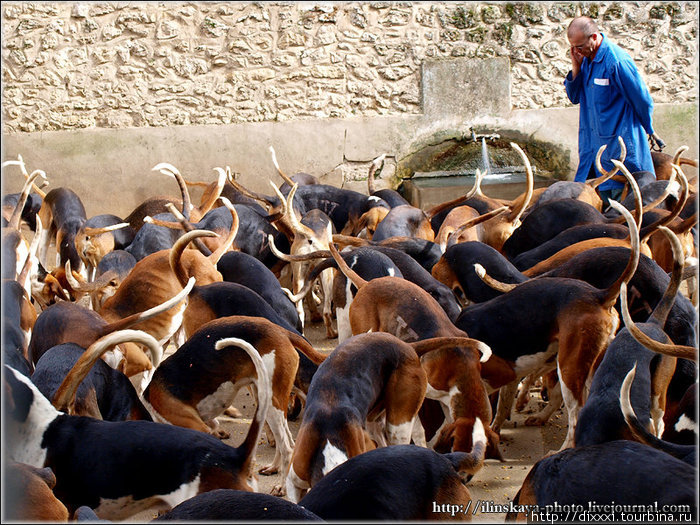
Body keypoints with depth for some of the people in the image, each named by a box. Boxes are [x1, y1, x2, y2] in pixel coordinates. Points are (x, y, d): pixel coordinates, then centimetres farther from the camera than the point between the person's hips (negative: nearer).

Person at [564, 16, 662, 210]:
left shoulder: (617, 61, -18)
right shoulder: (586, 58, 5)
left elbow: (643, 101, -10)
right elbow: (574, 97, 11)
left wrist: (649, 130, 6)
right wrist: (576, 68, -5)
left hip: (619, 148, -8)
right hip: (592, 145, 8)